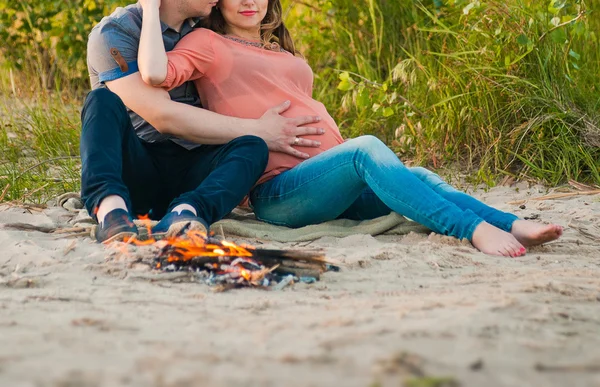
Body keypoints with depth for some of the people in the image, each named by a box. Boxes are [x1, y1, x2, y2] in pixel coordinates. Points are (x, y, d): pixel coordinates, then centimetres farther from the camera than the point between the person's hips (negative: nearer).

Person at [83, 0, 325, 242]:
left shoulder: (203, 29, 14)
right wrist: (257, 130, -17)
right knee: (104, 99, -28)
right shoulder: (114, 33, -6)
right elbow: (163, 116, -18)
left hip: (190, 173, 4)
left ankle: (185, 213, -54)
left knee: (252, 148, -25)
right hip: (133, 168, -4)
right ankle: (109, 206, -53)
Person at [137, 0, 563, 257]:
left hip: (336, 184, 7)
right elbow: (155, 73, -12)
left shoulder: (281, 50, 30)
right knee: (367, 148, -32)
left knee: (416, 176, -20)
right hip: (280, 191, -7)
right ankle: (476, 230, -46)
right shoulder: (208, 43, 7)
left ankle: (513, 225, -40)